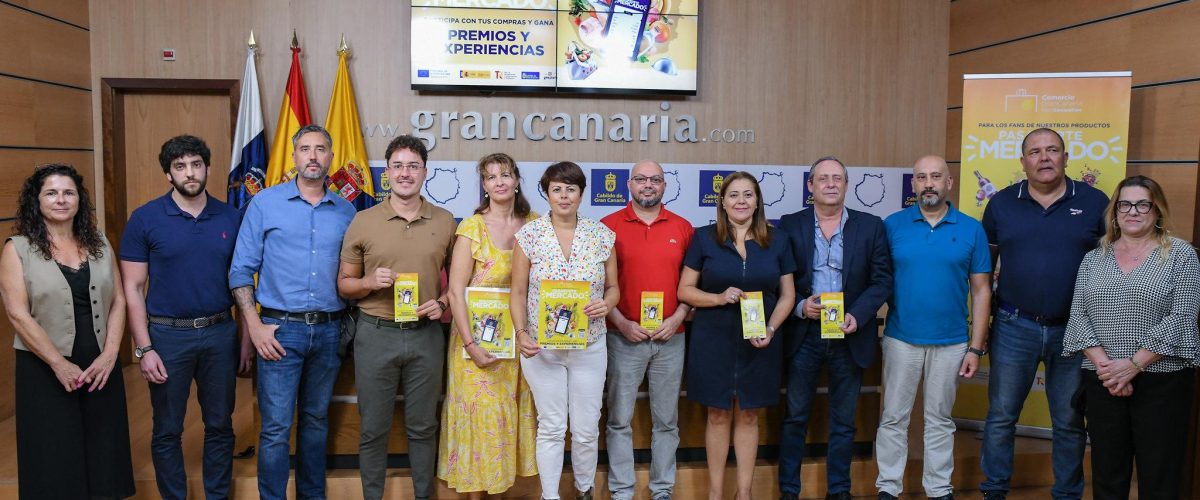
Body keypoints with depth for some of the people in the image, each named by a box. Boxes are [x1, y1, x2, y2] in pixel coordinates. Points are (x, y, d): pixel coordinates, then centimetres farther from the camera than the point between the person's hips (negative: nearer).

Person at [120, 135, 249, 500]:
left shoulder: (230, 217, 2)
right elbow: (132, 288, -4)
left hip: (220, 333, 2)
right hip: (168, 334, -2)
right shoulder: (145, 219, -5)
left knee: (220, 425, 12)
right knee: (167, 431, 10)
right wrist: (144, 349, -10)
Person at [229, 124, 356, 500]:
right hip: (280, 329, -3)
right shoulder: (265, 203, -1)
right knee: (276, 428, -1)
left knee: (316, 421, 15)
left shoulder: (346, 212, 7)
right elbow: (241, 270, -1)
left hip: (329, 331, 3)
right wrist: (255, 326, -9)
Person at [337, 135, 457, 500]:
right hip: (376, 333, -1)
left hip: (426, 335, 1)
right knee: (374, 428, 8)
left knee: (423, 427, 12)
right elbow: (344, 284, 6)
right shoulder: (363, 222, 0)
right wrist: (370, 282, -15)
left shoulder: (445, 221, 4)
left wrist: (442, 303, -6)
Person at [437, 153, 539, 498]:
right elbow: (455, 291, -11)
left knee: (517, 411, 11)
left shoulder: (534, 225, 3)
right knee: (481, 414, 2)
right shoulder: (472, 227, -9)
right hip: (479, 334, -4)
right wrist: (471, 345, -16)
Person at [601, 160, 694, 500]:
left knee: (666, 419, 10)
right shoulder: (609, 226, 0)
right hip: (624, 336, -2)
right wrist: (621, 322, -10)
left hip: (670, 338, 2)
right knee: (620, 419, 5)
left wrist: (677, 318, -7)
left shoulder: (683, 228, 6)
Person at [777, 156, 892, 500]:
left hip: (850, 336, 1)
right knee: (795, 417, 9)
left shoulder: (871, 226, 2)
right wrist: (800, 305, -15)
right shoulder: (790, 225, 1)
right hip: (803, 334, 0)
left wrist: (857, 315, -14)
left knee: (843, 420, 11)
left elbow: (882, 279, -1)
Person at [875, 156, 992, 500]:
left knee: (940, 419, 12)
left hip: (951, 342, 1)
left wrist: (976, 348, -2)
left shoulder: (971, 229, 0)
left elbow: (981, 290, 2)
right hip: (900, 339, 0)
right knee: (893, 417, 7)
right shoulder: (893, 225, -1)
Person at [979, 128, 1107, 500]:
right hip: (1014, 327, 0)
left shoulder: (1094, 202, 0)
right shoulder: (1001, 203, 2)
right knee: (1000, 416, 8)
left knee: (1070, 423, 12)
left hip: (1074, 330, 0)